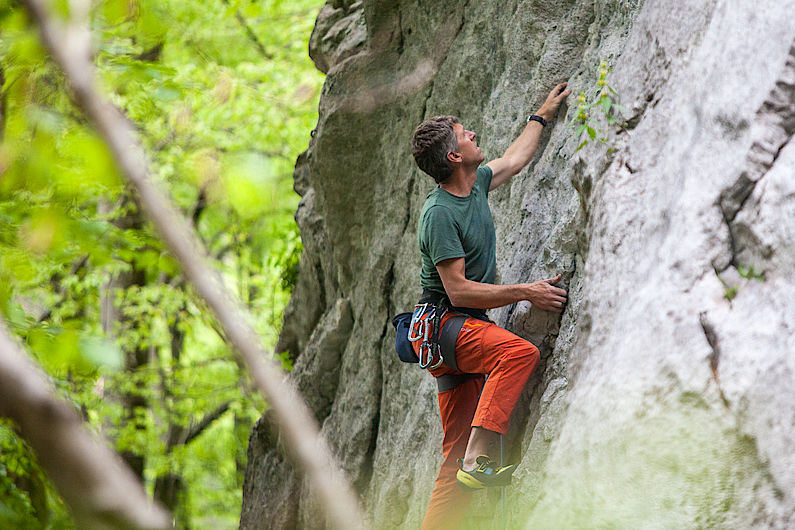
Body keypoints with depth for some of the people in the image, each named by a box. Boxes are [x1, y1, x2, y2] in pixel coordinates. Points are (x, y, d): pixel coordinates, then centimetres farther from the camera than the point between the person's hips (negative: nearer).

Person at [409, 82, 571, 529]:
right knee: (520, 352, -34)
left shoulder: (476, 184, 10)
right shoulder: (440, 214, -16)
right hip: (443, 324, -9)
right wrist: (527, 292, -20)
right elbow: (459, 291, -20)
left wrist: (543, 117, 41)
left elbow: (516, 158, 32)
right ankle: (480, 459, -37)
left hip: (469, 328, 9)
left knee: (457, 458, 1)